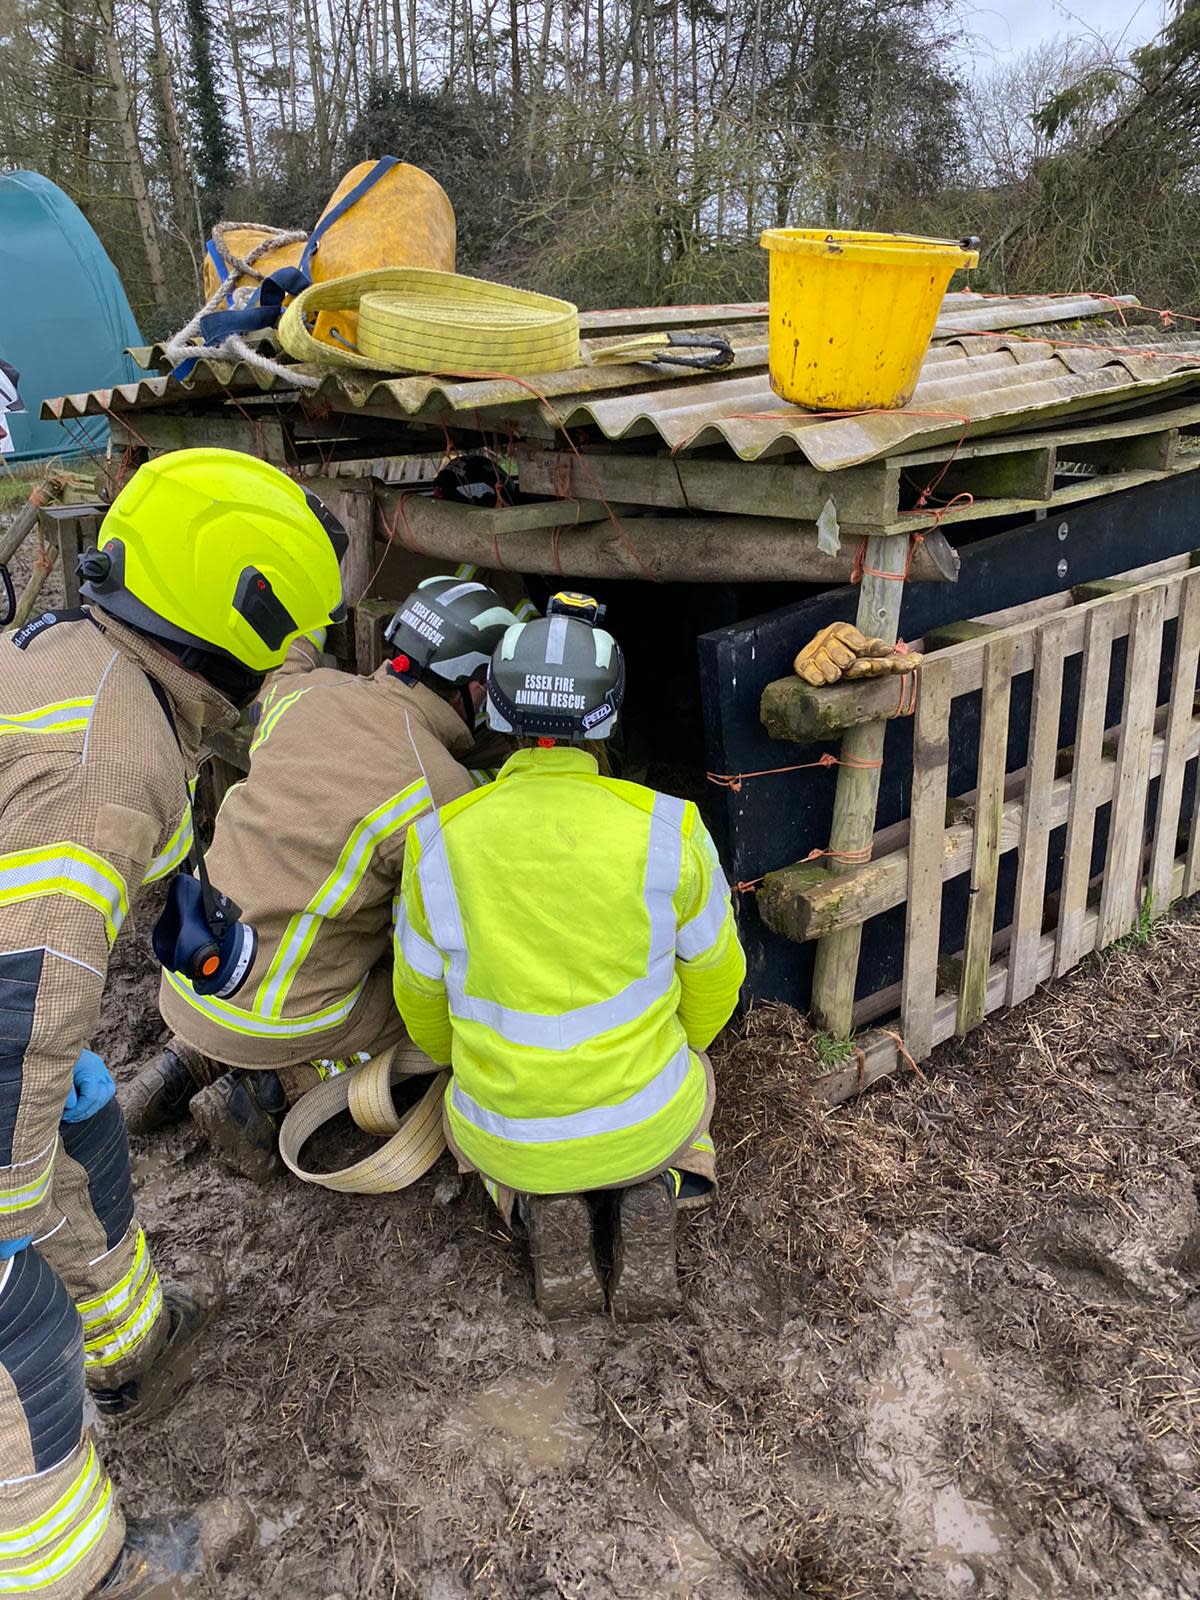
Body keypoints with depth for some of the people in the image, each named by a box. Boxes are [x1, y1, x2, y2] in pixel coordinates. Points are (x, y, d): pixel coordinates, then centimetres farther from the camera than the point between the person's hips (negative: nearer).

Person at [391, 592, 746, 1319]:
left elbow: (424, 1002, 2)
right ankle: (648, 1193, 6)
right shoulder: (667, 829, -18)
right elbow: (713, 980, -2)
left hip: (507, 1136, 1)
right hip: (644, 1122, 0)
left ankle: (541, 1205, 5)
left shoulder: (440, 843, -14)